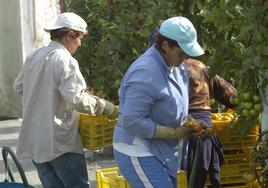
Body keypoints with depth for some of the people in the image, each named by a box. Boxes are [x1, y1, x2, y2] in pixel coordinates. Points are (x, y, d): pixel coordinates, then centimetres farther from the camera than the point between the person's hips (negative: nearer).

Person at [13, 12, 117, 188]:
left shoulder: (34, 56, 10)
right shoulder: (65, 61, -15)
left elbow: (18, 86, 23)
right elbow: (77, 99, -22)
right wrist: (105, 106, -11)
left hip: (34, 141, 8)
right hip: (60, 141, -8)